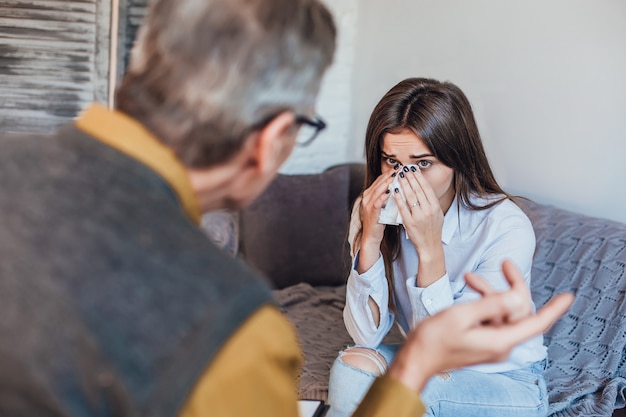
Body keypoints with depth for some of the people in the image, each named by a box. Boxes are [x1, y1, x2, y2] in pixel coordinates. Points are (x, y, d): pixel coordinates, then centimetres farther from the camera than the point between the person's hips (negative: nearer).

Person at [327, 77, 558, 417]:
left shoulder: (506, 228, -25)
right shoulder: (374, 211, -12)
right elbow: (367, 336, -14)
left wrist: (430, 249, -35)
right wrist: (370, 240, -26)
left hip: (508, 384, -3)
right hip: (427, 366, 4)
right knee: (356, 363, -26)